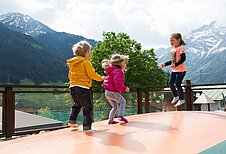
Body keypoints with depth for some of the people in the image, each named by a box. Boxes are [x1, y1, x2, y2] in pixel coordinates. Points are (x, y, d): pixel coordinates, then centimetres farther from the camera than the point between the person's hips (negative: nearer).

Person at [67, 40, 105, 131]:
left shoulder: (72, 63, 13)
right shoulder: (85, 62, -9)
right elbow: (92, 74, -11)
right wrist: (100, 78, 6)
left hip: (72, 87, 8)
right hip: (83, 88, -8)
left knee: (77, 105, 30)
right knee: (88, 108, 1)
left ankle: (72, 121, 29)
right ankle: (87, 127, -2)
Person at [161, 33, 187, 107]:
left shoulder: (181, 48, -14)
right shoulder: (173, 49, 11)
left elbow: (183, 59, -24)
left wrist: (176, 64, -32)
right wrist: (165, 64, 13)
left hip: (181, 70, -8)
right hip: (174, 70, 8)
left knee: (177, 84, -7)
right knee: (170, 83, 7)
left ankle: (181, 99, 11)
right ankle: (175, 96, 29)